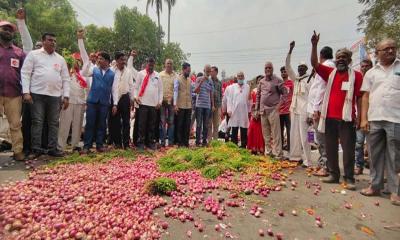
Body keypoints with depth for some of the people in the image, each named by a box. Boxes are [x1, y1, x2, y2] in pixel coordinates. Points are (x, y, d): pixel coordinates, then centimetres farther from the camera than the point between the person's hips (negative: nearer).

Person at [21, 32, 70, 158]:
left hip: (55, 96, 3)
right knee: (37, 122, 0)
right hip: (37, 94, -2)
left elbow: (66, 79, 11)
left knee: (54, 123, 5)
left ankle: (53, 148, 13)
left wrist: (66, 96, 4)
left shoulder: (60, 59, 13)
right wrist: (26, 92, -10)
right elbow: (25, 73, 0)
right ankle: (36, 149, 9)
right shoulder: (33, 54, 5)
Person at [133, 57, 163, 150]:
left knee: (152, 124, 8)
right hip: (143, 103, -2)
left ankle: (150, 142, 17)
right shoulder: (141, 73, 3)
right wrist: (136, 96, -12)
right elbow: (136, 87, 3)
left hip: (154, 103, 3)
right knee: (142, 123, 0)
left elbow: (160, 90, 12)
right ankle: (141, 142, 7)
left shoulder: (157, 75, 10)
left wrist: (160, 101, 3)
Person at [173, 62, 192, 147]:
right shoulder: (177, 79, -2)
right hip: (180, 106, -5)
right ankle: (179, 141, 11)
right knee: (180, 124, 2)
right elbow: (175, 91, -9)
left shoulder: (190, 80, 14)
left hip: (188, 106, 5)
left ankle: (186, 141, 15)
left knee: (187, 124, 6)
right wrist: (175, 104, -17)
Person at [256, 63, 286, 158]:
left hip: (273, 109, -5)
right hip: (263, 110, 5)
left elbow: (285, 93, -2)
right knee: (266, 134, 12)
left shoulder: (278, 80, -2)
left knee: (275, 134, -6)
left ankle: (278, 154, 1)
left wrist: (279, 105, -10)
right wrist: (257, 109, 12)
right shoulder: (261, 81, 12)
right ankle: (268, 152, 23)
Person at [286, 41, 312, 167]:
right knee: (294, 135, 10)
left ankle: (307, 161, -1)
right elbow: (287, 67, 10)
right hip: (294, 110, 6)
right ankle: (296, 156, 20)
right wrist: (290, 51, 3)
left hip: (304, 111, -6)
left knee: (304, 136, -7)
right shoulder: (295, 79, 14)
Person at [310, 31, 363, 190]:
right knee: (330, 148, 10)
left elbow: (359, 97, 0)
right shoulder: (330, 73, 9)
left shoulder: (356, 75, 2)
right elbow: (314, 63, 0)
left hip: (346, 118, -3)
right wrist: (314, 45, -9)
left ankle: (349, 178, 12)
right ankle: (334, 174, 23)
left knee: (348, 149, 2)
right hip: (329, 117, 4)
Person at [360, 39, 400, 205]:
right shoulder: (371, 72, 12)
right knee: (375, 155, 8)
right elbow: (366, 96, 9)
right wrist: (364, 119, 1)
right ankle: (375, 186, 19)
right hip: (374, 119, 2)